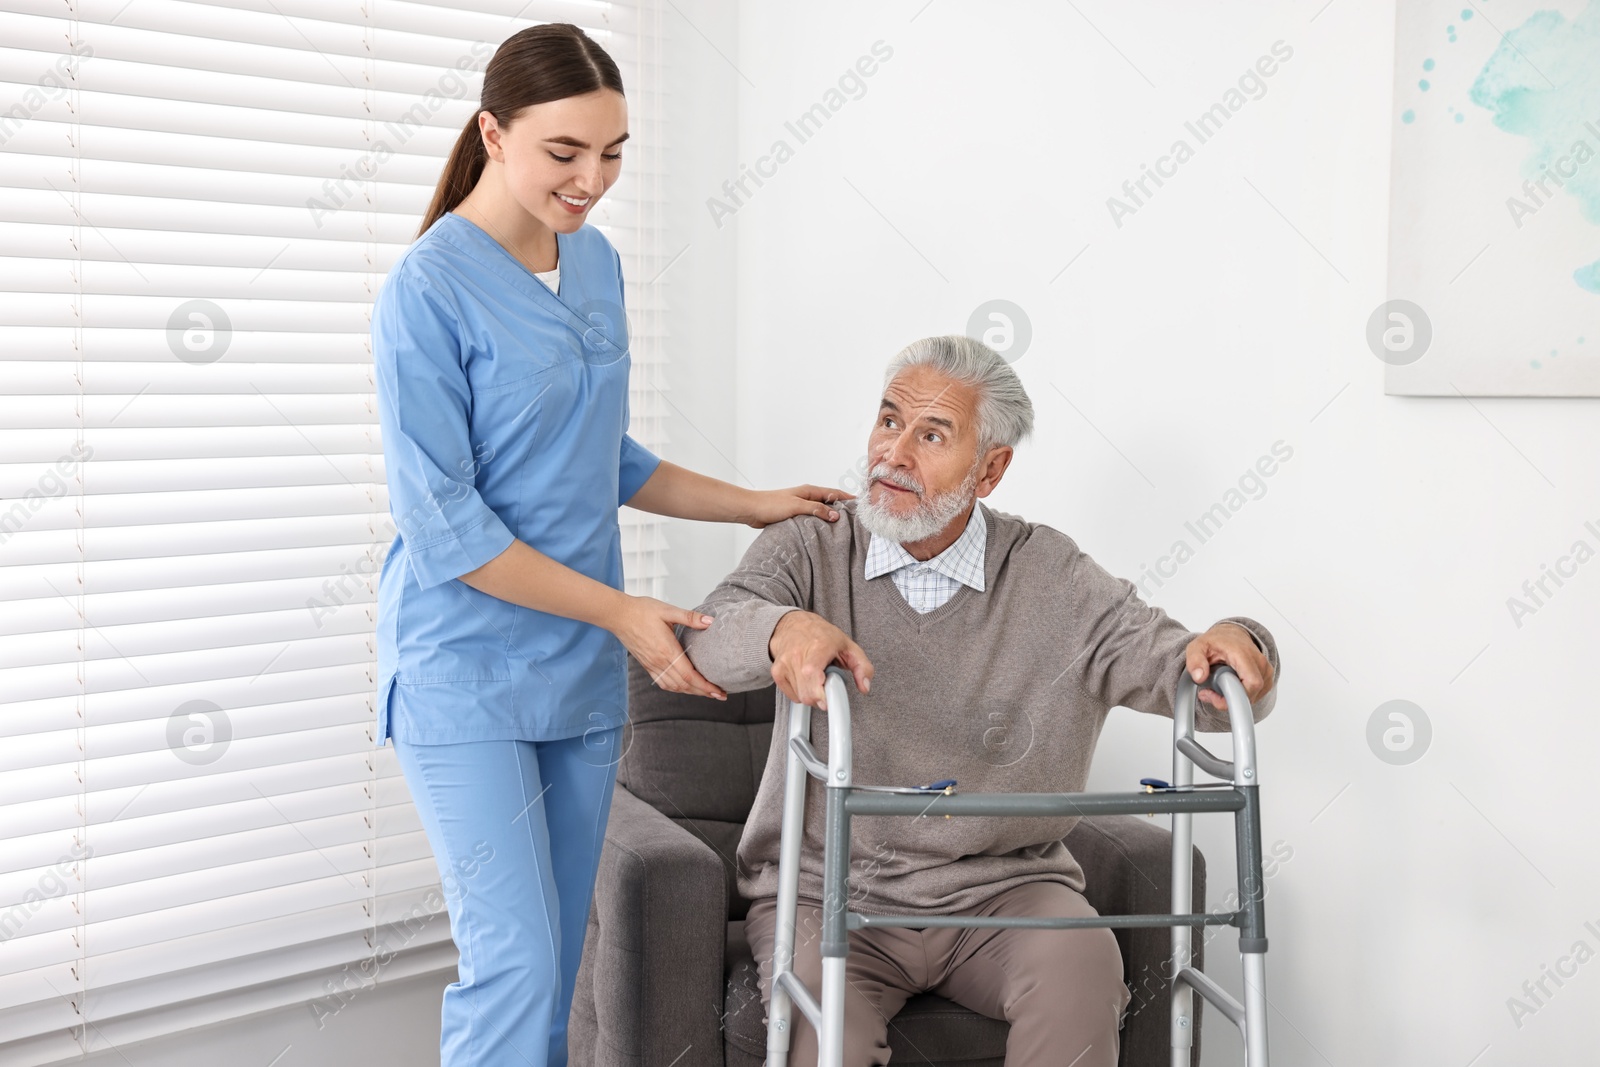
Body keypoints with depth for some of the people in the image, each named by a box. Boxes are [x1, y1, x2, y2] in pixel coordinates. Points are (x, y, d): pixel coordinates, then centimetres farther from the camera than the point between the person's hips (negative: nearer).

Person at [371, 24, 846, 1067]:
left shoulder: (598, 264, 8)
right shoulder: (428, 291, -13)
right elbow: (443, 529, -16)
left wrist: (754, 504, 14)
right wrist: (621, 611, -16)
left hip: (583, 671, 7)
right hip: (467, 675, -6)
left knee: (559, 960, 12)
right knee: (514, 962, -8)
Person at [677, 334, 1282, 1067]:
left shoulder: (1052, 579, 2)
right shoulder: (810, 552, 1)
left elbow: (1195, 676, -3)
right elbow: (711, 636, -18)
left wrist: (1231, 644, -28)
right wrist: (783, 628, -42)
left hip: (1003, 890, 1)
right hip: (827, 890, -1)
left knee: (1083, 967, -28)